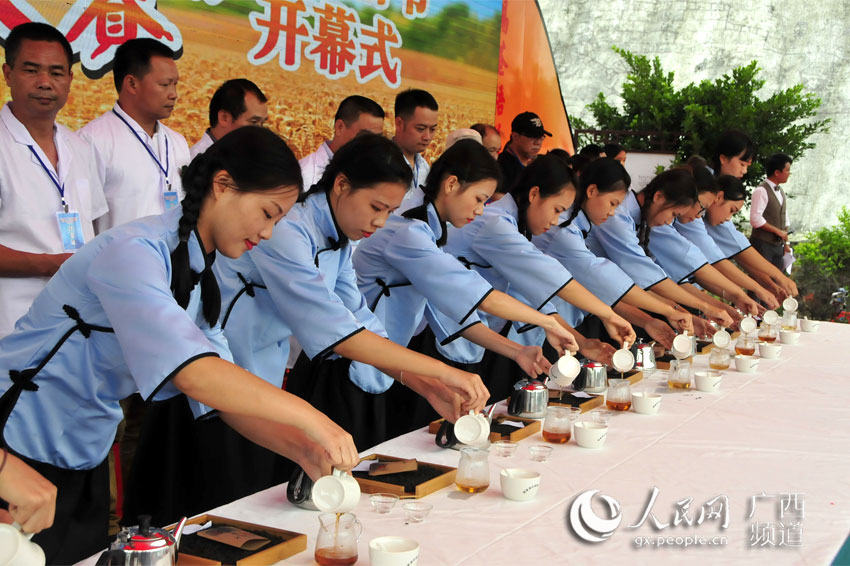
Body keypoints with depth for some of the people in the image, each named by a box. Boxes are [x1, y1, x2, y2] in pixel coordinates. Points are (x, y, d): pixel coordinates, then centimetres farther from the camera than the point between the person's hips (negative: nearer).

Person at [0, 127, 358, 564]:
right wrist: (309, 417, -34)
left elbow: (225, 397, 0)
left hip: (85, 463, 9)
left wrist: (301, 448, -14)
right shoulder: (133, 252, -24)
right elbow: (191, 373, -37)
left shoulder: (199, 280, 5)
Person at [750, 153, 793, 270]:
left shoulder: (780, 191, 16)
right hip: (763, 245, -9)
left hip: (778, 244, 9)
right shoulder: (761, 191, -13)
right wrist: (778, 231, -15)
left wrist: (785, 243, 16)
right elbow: (755, 219, -21)